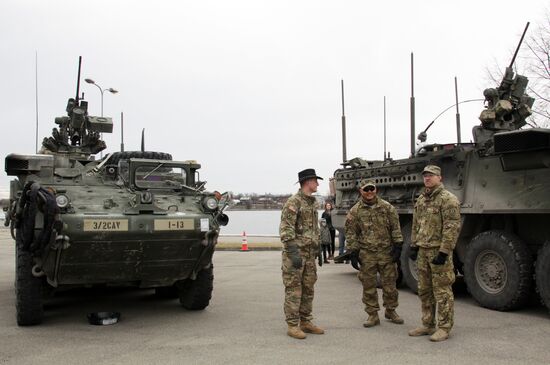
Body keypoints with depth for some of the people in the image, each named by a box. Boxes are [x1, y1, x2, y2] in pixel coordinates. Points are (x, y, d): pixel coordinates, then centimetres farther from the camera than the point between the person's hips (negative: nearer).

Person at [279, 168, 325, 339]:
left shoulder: (313, 203, 15)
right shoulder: (293, 202, -12)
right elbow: (286, 229, -18)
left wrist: (317, 247, 21)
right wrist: (293, 252, -24)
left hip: (310, 253, 8)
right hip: (295, 252, -8)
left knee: (308, 289, 12)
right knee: (293, 290, -3)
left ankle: (306, 322, 22)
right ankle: (292, 325, 3)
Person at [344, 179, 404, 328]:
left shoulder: (387, 207, 3)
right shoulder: (355, 211, 1)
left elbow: (396, 228, 5)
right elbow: (351, 233, 4)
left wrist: (397, 246, 0)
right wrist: (354, 251, -1)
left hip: (387, 253, 0)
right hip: (366, 255, 0)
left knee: (389, 284, 8)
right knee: (369, 286, 6)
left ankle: (390, 311, 27)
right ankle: (372, 315, 17)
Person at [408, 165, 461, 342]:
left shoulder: (448, 199, -11)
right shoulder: (421, 200, 14)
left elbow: (452, 228, -17)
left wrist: (443, 252, -21)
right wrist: (413, 246, 14)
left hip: (438, 252, -8)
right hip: (423, 251, 8)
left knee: (442, 291, -2)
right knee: (424, 291, 14)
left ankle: (444, 328, 8)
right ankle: (427, 325, 25)